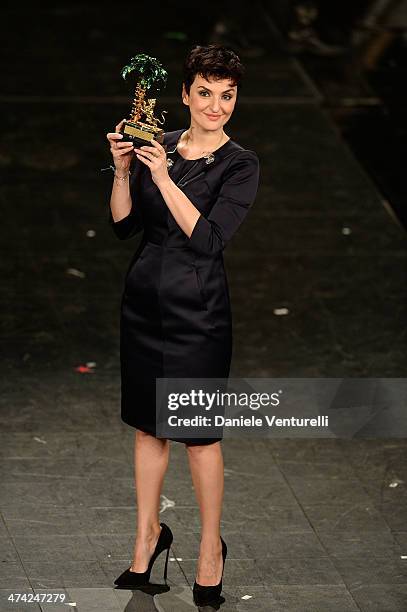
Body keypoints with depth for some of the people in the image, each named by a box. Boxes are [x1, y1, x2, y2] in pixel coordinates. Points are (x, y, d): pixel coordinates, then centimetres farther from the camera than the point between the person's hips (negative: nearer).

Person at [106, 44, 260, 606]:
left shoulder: (240, 165, -8)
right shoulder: (158, 146, 5)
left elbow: (208, 239, -18)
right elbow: (123, 226, 4)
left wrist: (163, 178, -23)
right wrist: (122, 170, -12)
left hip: (197, 310, -4)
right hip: (144, 299, 5)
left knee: (200, 431, 3)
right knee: (147, 424, 14)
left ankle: (211, 547, 19)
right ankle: (149, 535, 29)